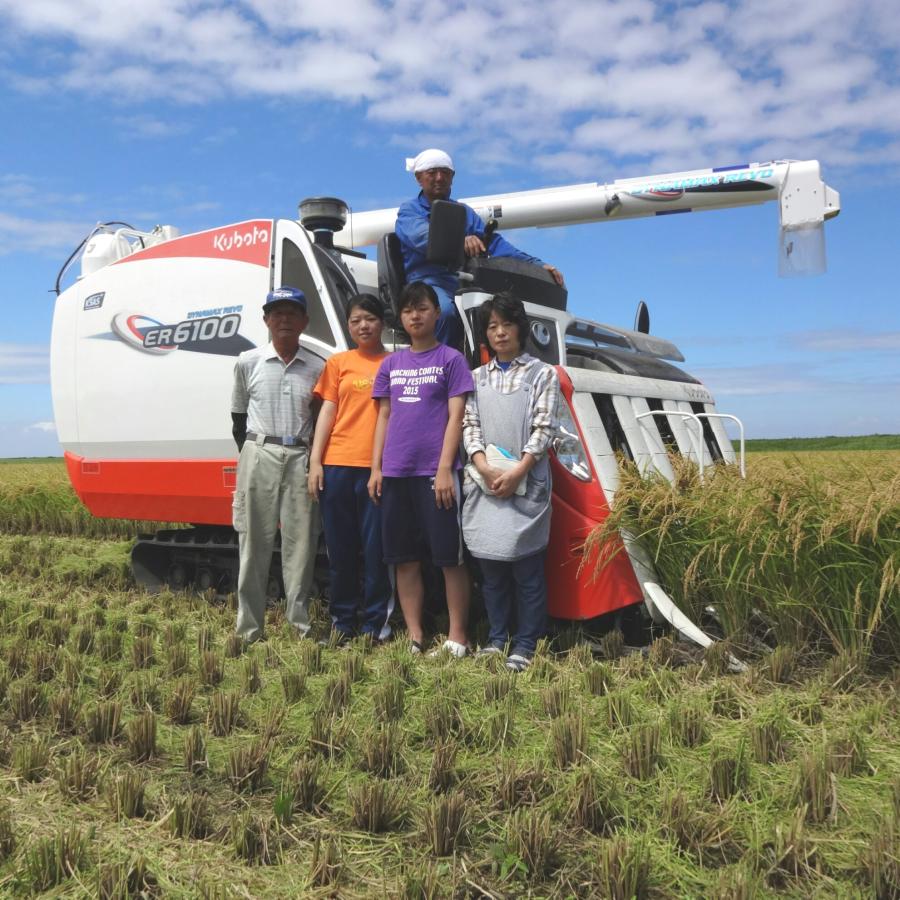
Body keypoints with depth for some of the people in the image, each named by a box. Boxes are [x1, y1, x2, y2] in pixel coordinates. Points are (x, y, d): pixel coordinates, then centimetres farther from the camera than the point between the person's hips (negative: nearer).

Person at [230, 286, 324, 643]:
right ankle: (250, 628, 8)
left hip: (301, 459, 1)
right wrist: (251, 450, 8)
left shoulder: (317, 368, 6)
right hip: (259, 455, 0)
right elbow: (238, 414, 13)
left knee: (300, 544, 2)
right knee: (255, 542, 2)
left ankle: (301, 624, 10)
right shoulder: (248, 362, 6)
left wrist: (314, 459, 3)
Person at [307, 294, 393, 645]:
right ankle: (342, 622, 19)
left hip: (378, 467, -1)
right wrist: (314, 462, -1)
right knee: (341, 549, 8)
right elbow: (327, 412, 9)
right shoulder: (338, 363, 13)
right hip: (337, 465, 2)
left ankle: (375, 624, 13)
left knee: (376, 549, 1)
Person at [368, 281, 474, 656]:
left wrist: (445, 469, -13)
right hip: (395, 474, 5)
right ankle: (414, 636, 17)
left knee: (450, 557, -1)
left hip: (434, 472, -5)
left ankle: (457, 636, 8)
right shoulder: (391, 363, 15)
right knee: (405, 559, 8)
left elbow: (455, 417, -4)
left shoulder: (451, 359, 2)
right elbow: (384, 417, 15)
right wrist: (375, 468, 8)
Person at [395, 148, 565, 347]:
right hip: (427, 280, -4)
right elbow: (422, 236, -14)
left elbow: (493, 242, 14)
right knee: (445, 310, -38)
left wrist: (536, 264, -2)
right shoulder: (408, 211, 11)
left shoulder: (464, 212, 27)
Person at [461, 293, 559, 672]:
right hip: (483, 482, 4)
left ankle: (524, 644, 7)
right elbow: (469, 426, 7)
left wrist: (516, 472, -14)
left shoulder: (542, 374, 6)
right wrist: (485, 468, -10)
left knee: (526, 567, -2)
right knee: (491, 566, 8)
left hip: (525, 482, -3)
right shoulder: (477, 377, 15)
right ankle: (496, 638, 19)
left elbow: (544, 429, -3)